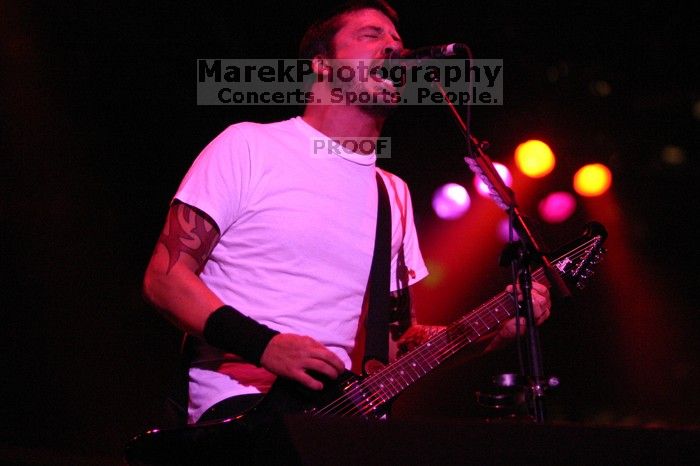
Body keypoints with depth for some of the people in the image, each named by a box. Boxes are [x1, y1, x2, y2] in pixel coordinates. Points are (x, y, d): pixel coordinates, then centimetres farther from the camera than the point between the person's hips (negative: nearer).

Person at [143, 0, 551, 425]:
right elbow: (165, 277, -3)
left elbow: (401, 336, 20)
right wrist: (265, 345, -18)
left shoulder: (394, 195, 20)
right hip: (238, 407, -8)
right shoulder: (249, 146, 3)